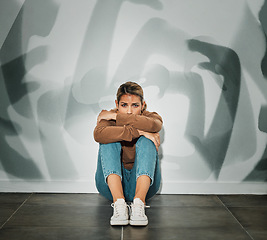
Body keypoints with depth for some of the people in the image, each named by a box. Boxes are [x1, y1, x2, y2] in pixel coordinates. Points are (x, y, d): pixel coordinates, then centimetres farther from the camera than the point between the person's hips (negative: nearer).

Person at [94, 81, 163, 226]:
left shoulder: (152, 117, 0)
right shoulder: (108, 118, -3)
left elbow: (153, 125, -28)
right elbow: (98, 134, -29)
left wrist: (115, 116, -19)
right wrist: (138, 132, -29)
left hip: (142, 183, 1)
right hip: (112, 183, 0)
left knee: (146, 140, -23)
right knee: (108, 140, -23)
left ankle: (139, 202, -39)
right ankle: (118, 203, -39)